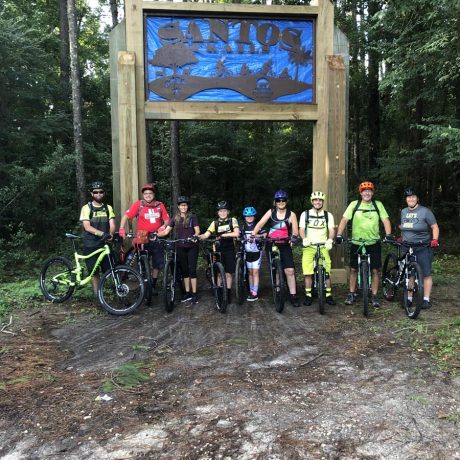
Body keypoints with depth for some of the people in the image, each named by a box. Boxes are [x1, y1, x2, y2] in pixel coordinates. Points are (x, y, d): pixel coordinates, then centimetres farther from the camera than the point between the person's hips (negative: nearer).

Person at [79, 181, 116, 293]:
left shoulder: (108, 208, 9)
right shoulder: (86, 208, 0)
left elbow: (112, 225, 0)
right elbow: (87, 227, -12)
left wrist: (110, 235, -23)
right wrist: (102, 233, -28)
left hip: (105, 243, 2)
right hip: (90, 245, -2)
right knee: (94, 271, 2)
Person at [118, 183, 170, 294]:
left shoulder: (160, 205, 5)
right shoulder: (138, 204, -2)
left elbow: (166, 220, 5)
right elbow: (126, 216, -6)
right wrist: (122, 228, -20)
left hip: (157, 239, 3)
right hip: (143, 240, -3)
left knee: (158, 264, 9)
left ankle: (153, 285, 27)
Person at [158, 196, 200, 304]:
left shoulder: (192, 217, -1)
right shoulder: (175, 218, 7)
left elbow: (197, 230, -7)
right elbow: (166, 231, 1)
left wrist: (194, 236, -29)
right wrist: (155, 234, -15)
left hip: (192, 247, -3)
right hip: (180, 247, 3)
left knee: (192, 270, -5)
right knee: (184, 270, 8)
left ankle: (194, 294, 0)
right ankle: (187, 292, 18)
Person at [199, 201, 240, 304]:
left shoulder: (233, 220, 0)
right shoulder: (215, 223, 5)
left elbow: (236, 233, -14)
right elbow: (206, 235, -4)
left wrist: (223, 235, -22)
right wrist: (198, 236, -25)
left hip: (229, 250, -1)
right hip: (218, 250, 1)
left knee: (228, 273, 3)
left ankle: (228, 293, 15)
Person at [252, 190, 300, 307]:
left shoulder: (291, 214, -1)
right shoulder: (271, 212, 2)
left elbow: (295, 231, -4)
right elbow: (260, 224, -6)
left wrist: (294, 236, -27)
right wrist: (252, 235, -19)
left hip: (285, 246, -1)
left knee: (290, 271, -9)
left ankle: (293, 296, -3)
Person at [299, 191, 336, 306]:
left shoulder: (328, 215, 10)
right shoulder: (305, 214, 8)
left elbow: (331, 230, 1)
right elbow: (301, 229, 1)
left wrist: (330, 240, -19)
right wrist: (304, 239, -19)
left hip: (323, 246, 0)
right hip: (309, 246, 0)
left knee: (326, 271, -6)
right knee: (307, 271, -5)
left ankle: (328, 295, 6)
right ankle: (308, 295, 6)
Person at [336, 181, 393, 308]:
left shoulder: (378, 205, 2)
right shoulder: (354, 204, -1)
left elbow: (385, 220, -4)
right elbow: (344, 220, -7)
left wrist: (388, 234, -20)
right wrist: (339, 235, -19)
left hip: (373, 243, 0)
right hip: (356, 243, 0)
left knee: (375, 270, 2)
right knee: (353, 269, 7)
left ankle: (374, 296, 13)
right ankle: (351, 294, 21)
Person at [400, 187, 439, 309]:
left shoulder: (425, 211, -3)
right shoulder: (404, 212, 13)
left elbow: (435, 227, -3)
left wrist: (435, 239, -16)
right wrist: (402, 240, 18)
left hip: (423, 248, -5)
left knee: (426, 274, -2)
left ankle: (426, 299, 5)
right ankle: (409, 298, 15)